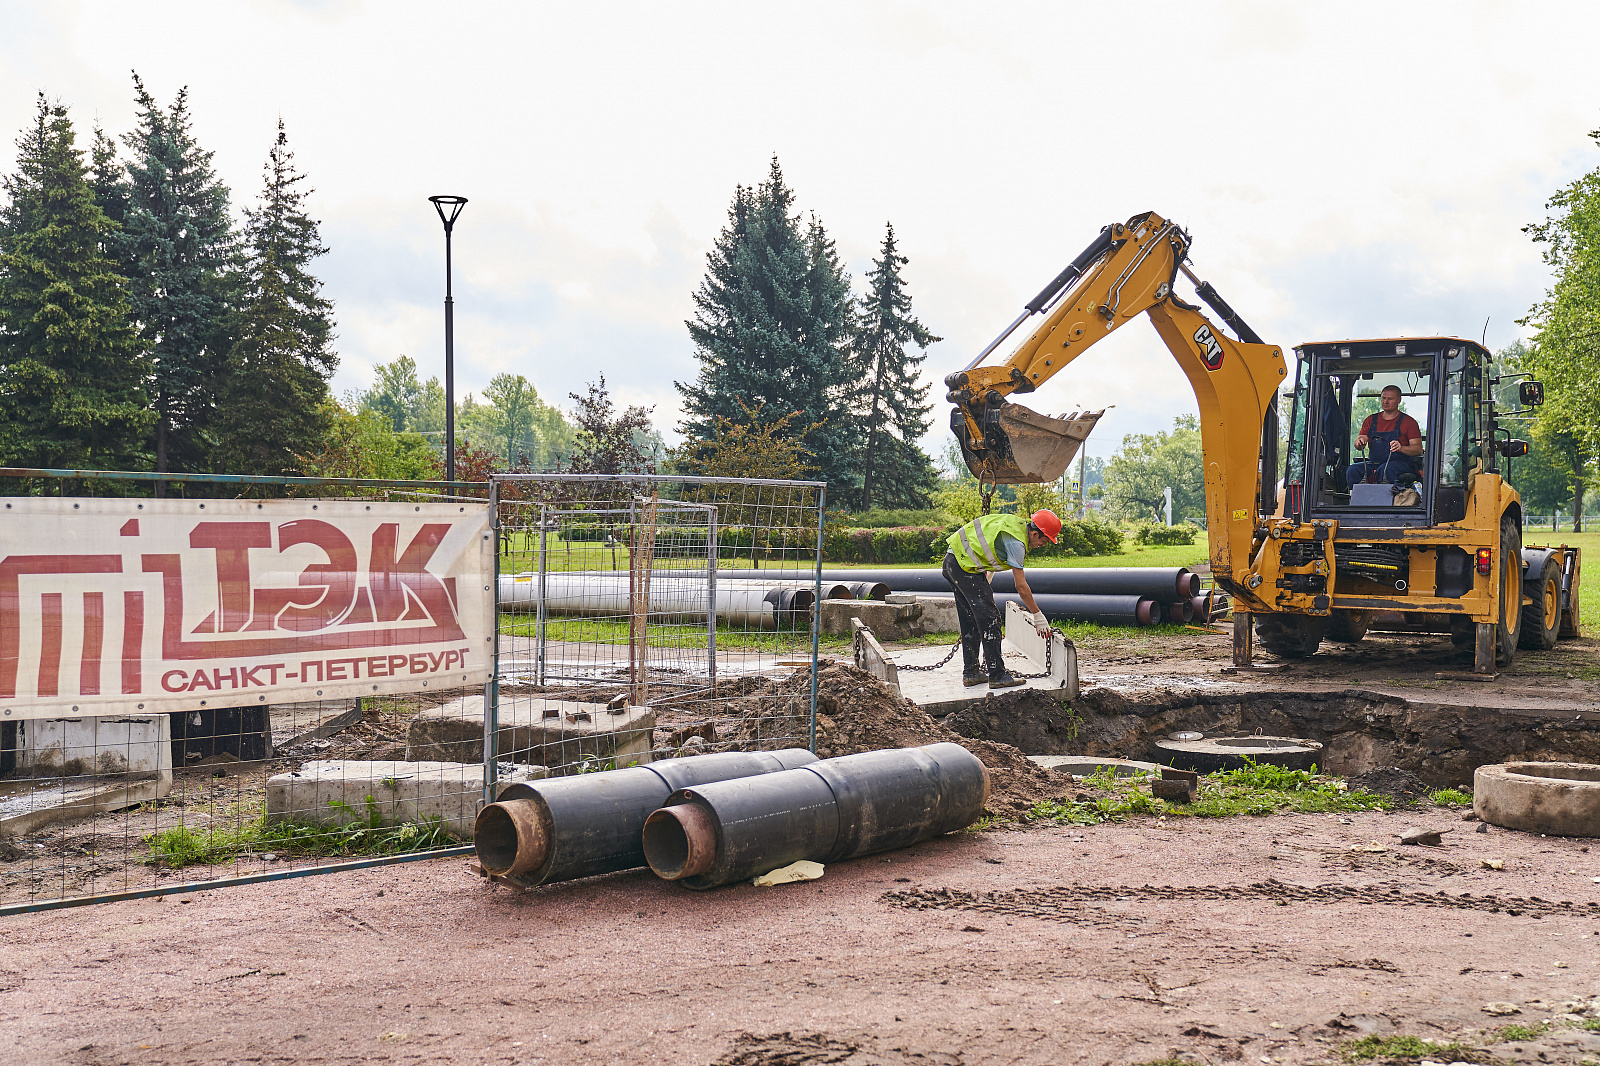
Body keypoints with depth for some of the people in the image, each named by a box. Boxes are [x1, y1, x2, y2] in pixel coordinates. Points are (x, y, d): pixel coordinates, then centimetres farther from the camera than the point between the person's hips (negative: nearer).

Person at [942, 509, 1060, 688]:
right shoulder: (1016, 542, -18)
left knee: (970, 621, 15)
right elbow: (1021, 587, -16)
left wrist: (985, 585, 34)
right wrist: (1038, 616, -9)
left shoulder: (1017, 523, 10)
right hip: (965, 566, -10)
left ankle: (970, 674, 20)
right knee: (989, 619, -7)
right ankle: (997, 675, -5)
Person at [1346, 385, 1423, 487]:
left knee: (1385, 470, -39)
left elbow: (1418, 449, -2)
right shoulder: (1371, 420, 19)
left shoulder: (1408, 422, 7)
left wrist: (1401, 448, -24)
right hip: (1374, 463, 4)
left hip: (1400, 463, -4)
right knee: (1353, 470, -26)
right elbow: (1359, 440, 11)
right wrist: (1359, 442, -16)